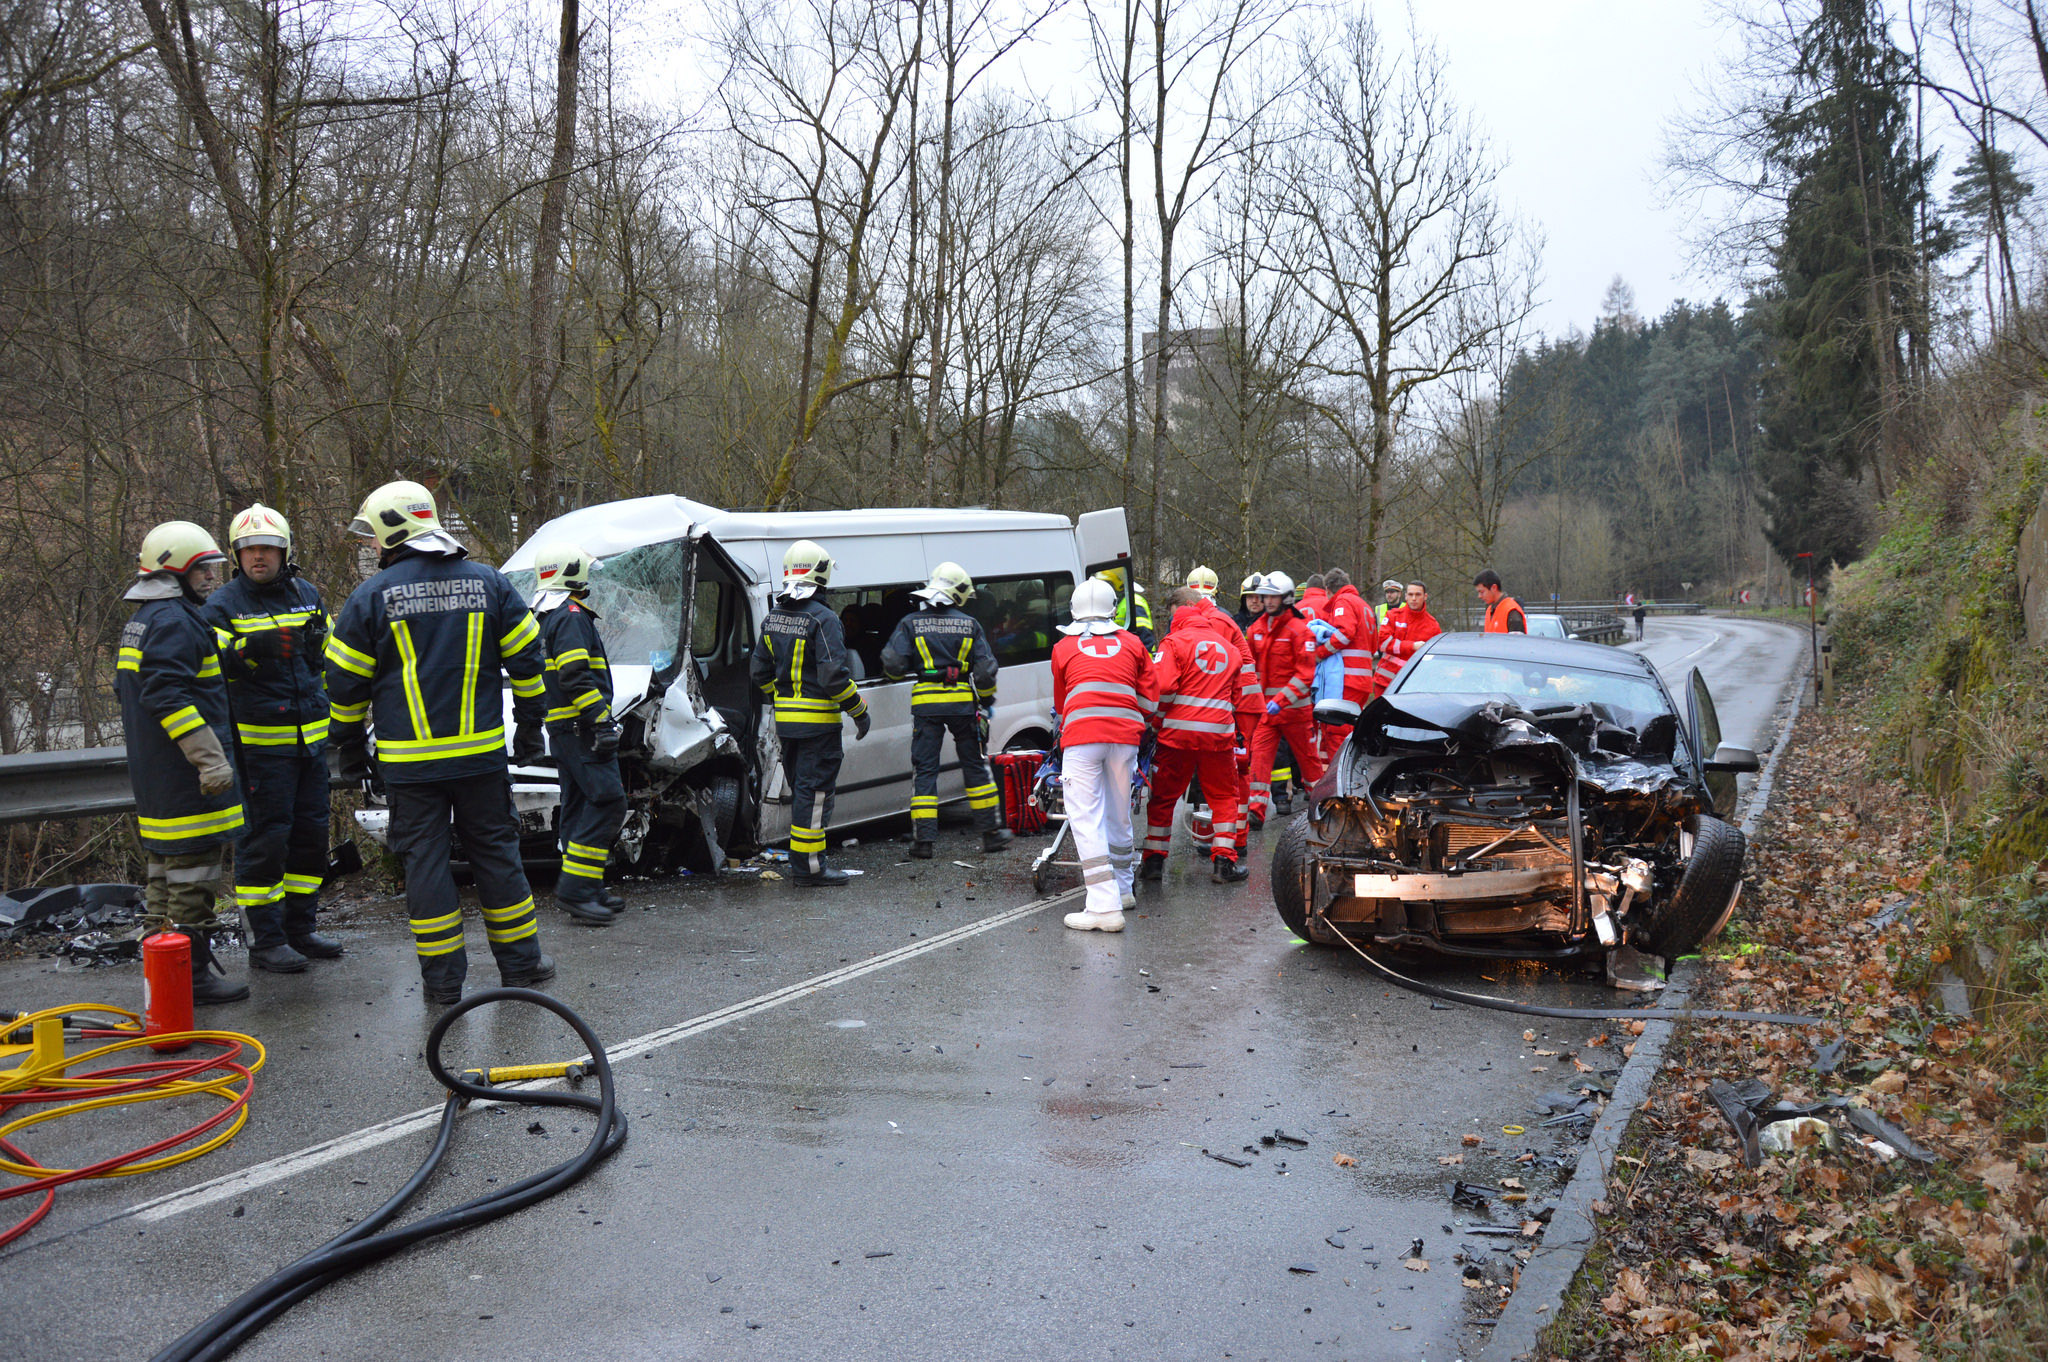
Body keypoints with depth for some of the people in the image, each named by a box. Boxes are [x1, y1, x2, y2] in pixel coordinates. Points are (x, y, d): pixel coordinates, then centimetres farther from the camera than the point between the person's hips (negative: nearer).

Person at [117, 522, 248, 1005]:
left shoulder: (141, 620, 18)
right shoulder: (175, 621, -16)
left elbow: (129, 687, 25)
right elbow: (168, 695, -26)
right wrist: (210, 758, -28)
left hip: (153, 773, 11)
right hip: (183, 774, -11)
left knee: (166, 865, 17)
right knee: (194, 868, -6)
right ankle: (192, 976, -2)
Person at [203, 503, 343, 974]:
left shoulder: (308, 594, 12)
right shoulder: (223, 605, -4)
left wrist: (328, 710, 25)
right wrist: (248, 646, -30)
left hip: (311, 737, 6)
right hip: (260, 741, -6)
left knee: (311, 831, 10)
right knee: (265, 837, -5)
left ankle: (300, 929, 22)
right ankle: (265, 941, 3)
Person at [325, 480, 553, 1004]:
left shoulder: (371, 597, -4)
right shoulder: (488, 583, 3)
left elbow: (345, 685, 0)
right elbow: (526, 661, 6)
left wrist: (349, 749, 13)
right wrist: (529, 728, 15)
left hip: (410, 761, -2)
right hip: (482, 754, 2)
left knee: (425, 858, 6)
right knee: (495, 851, 12)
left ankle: (443, 977, 10)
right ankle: (520, 964, 18)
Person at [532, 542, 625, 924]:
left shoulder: (545, 618, 21)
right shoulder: (571, 616, -12)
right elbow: (575, 677, -22)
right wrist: (601, 721, -23)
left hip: (562, 729, 11)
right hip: (579, 727, -11)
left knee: (577, 806, 12)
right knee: (607, 801, -12)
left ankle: (586, 890, 16)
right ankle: (576, 890, -15)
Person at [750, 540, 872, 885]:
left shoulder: (774, 617, 9)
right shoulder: (822, 619, -16)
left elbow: (759, 669, 14)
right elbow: (834, 675, -22)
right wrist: (859, 711, -11)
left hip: (786, 719, 8)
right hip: (817, 720, -8)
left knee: (801, 787, 18)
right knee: (814, 790, -3)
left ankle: (801, 858, 25)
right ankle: (809, 866, 0)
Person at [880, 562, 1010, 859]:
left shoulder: (911, 623, 1)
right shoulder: (969, 624, 3)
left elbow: (893, 665, -6)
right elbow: (985, 670, 3)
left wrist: (900, 671, 18)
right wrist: (986, 700, 18)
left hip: (926, 703, -1)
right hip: (963, 702, 1)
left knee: (924, 770, 4)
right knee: (975, 766, 13)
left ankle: (923, 840, -1)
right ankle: (991, 832, 19)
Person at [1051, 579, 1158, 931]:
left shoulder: (1063, 647, 18)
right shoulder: (1132, 643, 19)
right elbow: (1150, 701, 18)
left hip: (1082, 734, -2)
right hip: (1125, 734, 3)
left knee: (1086, 819, -5)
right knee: (1119, 815, 17)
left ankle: (1104, 905, -15)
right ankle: (1122, 887, 32)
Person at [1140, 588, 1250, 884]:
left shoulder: (1175, 641, -2)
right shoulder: (1228, 647, 16)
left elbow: (1162, 688, -13)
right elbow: (1237, 694, 23)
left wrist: (1154, 718, 2)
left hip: (1179, 730, -3)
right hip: (1219, 733, 3)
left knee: (1164, 795, 8)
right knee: (1224, 796, 13)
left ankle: (1154, 859, 13)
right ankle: (1223, 861, 7)